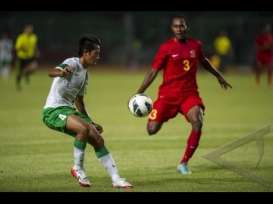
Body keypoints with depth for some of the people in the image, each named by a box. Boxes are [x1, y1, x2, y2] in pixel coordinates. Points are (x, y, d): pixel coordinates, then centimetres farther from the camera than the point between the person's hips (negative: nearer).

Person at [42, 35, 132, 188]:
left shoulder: (85, 73, 15)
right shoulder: (72, 64, -12)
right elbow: (51, 72, -33)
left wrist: (91, 122, 28)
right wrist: (61, 72, -57)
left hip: (69, 110, 9)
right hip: (53, 111, -9)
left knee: (98, 139, -1)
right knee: (84, 128, -32)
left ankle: (116, 179, 4)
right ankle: (78, 169, -15)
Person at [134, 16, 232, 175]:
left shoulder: (195, 45, 5)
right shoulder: (166, 48, -5)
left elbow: (204, 61, 27)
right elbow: (153, 72, -4)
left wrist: (218, 76, 39)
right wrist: (139, 93, -12)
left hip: (189, 94, 2)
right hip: (168, 95, -2)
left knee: (197, 123, -24)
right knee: (152, 130, -10)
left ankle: (184, 164, -12)